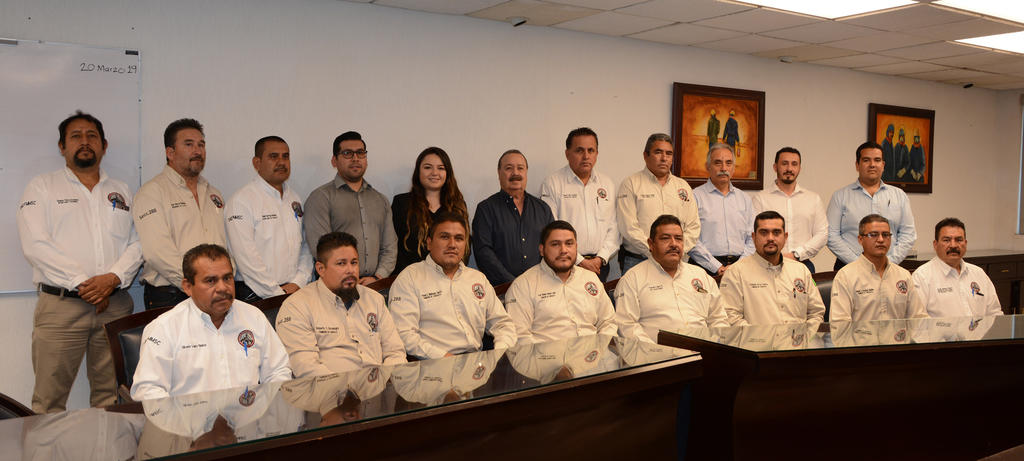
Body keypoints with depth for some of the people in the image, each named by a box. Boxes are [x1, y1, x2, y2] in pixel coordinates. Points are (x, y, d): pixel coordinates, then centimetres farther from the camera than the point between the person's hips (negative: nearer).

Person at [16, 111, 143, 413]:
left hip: (115, 305, 3)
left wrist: (113, 278, -9)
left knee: (111, 397, 5)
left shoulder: (122, 192, 18)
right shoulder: (42, 187, 8)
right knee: (49, 401, -3)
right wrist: (82, 283, -11)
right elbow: (36, 245, -4)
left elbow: (137, 243, 9)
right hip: (61, 305, -3)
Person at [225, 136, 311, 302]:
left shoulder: (294, 198, 17)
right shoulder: (241, 201, -4)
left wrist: (298, 282, 2)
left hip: (294, 291, 5)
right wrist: (277, 293, -11)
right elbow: (246, 257, -11)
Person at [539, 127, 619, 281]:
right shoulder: (552, 183, -3)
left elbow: (613, 228, 12)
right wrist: (580, 261, -11)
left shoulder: (607, 184, 13)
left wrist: (601, 258, -3)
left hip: (599, 264, 4)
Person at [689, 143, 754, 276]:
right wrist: (717, 268, -9)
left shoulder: (745, 199, 20)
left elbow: (752, 239, 16)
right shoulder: (696, 196, 3)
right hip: (707, 269, -4)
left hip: (740, 265, 4)